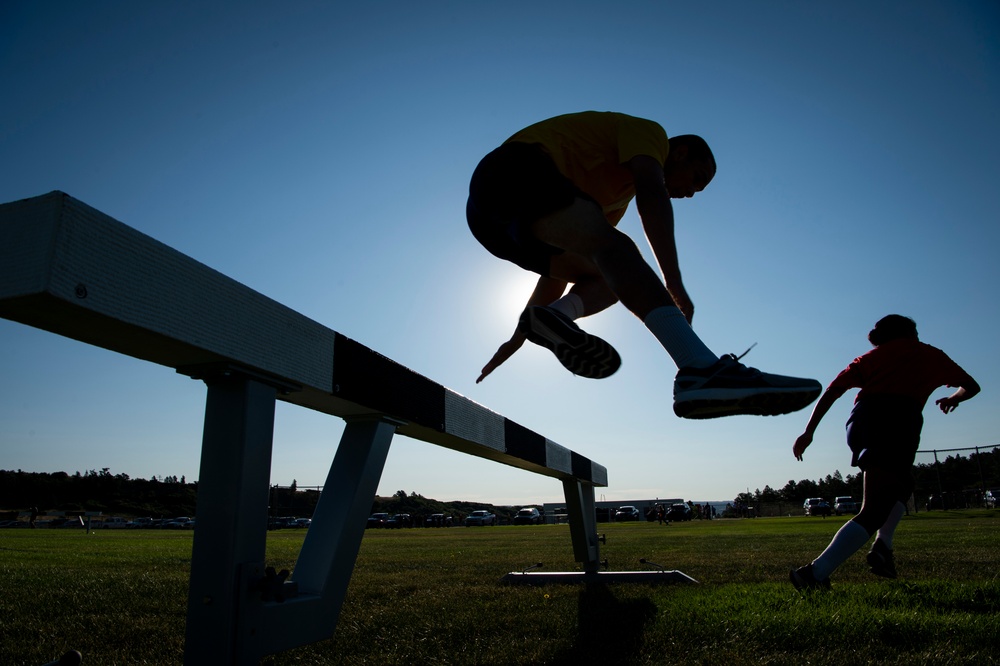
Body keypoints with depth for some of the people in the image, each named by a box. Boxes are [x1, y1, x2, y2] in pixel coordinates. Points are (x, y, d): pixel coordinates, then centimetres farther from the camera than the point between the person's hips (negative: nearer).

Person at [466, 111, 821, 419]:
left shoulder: (618, 195, 31)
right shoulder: (649, 132, 10)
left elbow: (560, 266, 30)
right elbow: (652, 193, -14)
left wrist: (519, 335, 30)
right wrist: (675, 285, -20)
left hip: (495, 223, 9)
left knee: (608, 276, 5)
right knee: (612, 248, -28)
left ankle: (555, 317, -27)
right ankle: (703, 369, -48)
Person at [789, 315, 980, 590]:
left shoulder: (871, 356, 29)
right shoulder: (931, 354, 28)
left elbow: (834, 389, 14)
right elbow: (971, 387, 38)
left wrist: (809, 431, 10)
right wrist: (952, 399, 60)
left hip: (861, 421, 4)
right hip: (899, 420, -4)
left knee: (900, 486, 31)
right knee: (873, 512, -10)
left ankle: (883, 546, 10)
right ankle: (816, 573, -26)